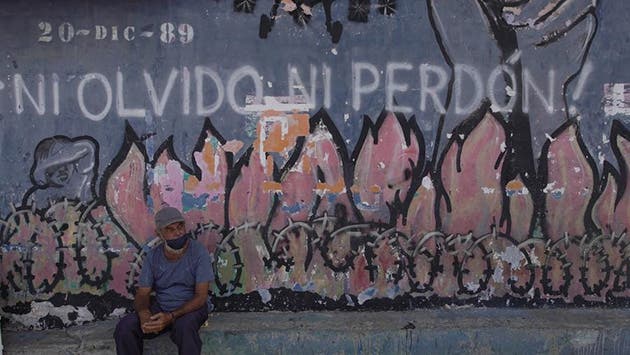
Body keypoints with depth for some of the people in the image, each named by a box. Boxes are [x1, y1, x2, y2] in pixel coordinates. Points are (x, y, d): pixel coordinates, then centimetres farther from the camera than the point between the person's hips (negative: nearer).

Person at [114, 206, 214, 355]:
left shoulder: (198, 252, -14)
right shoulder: (153, 256, -3)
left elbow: (201, 296, -16)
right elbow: (142, 294, -1)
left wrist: (171, 317, -30)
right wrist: (144, 313, -26)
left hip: (191, 307, -3)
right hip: (160, 307, 4)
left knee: (184, 327, -39)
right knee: (125, 327, -22)